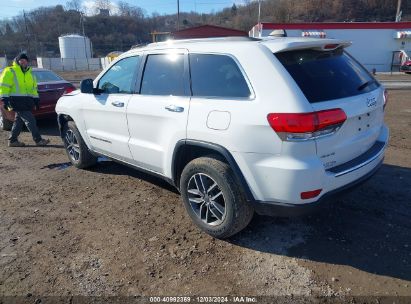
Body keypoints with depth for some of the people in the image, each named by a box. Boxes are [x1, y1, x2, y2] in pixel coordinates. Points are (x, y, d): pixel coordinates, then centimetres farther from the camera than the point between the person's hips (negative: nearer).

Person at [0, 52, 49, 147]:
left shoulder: (29, 73, 21)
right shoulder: (10, 71, -2)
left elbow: (34, 88, 26)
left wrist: (36, 100, 21)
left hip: (26, 102, 8)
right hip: (17, 101, -8)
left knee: (19, 120, 11)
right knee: (30, 120, -11)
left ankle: (13, 140, 20)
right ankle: (38, 140, -9)